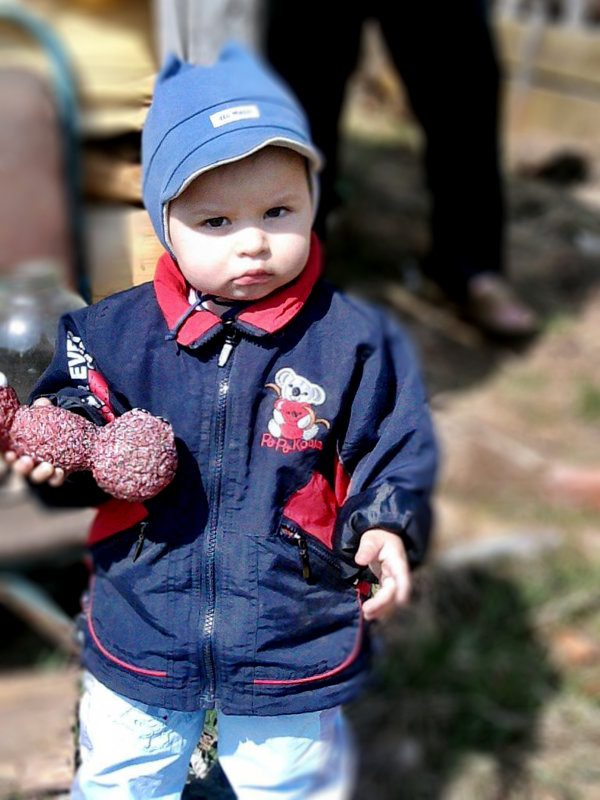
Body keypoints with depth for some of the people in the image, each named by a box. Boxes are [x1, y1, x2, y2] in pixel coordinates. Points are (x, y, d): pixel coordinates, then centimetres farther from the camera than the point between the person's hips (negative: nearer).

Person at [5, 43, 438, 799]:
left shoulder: (356, 341, -12)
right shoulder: (112, 332, -10)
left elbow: (394, 453, -5)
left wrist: (383, 528, -20)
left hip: (295, 649, -1)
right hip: (138, 644, 2)